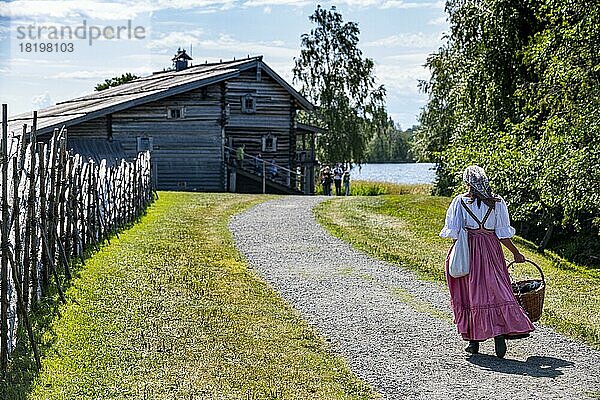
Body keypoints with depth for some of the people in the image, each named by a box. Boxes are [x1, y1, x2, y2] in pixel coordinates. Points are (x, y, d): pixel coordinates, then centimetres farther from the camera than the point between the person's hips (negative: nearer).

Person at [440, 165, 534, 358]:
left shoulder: (460, 201, -3)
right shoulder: (497, 202, -1)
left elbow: (453, 231, -3)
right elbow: (503, 233, -2)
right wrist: (516, 253, 8)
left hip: (467, 248, 0)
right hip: (491, 249, 1)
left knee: (470, 293, 8)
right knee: (496, 291, 1)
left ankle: (474, 340, 12)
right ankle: (500, 332, -17)